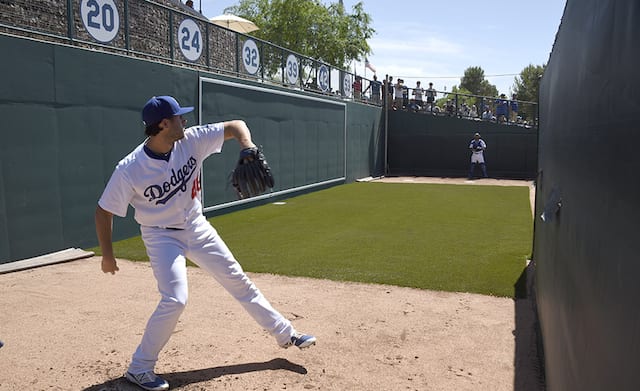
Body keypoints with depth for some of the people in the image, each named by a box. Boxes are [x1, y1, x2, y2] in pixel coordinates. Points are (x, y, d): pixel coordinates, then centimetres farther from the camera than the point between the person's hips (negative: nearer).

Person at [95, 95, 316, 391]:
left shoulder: (191, 140, -15)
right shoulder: (129, 169, -23)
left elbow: (235, 126, -10)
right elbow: (104, 211, -12)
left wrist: (247, 147, -32)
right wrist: (107, 255, -6)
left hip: (196, 227, 5)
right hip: (161, 236, -4)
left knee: (238, 280, 10)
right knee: (175, 299, -21)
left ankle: (285, 334, 24)